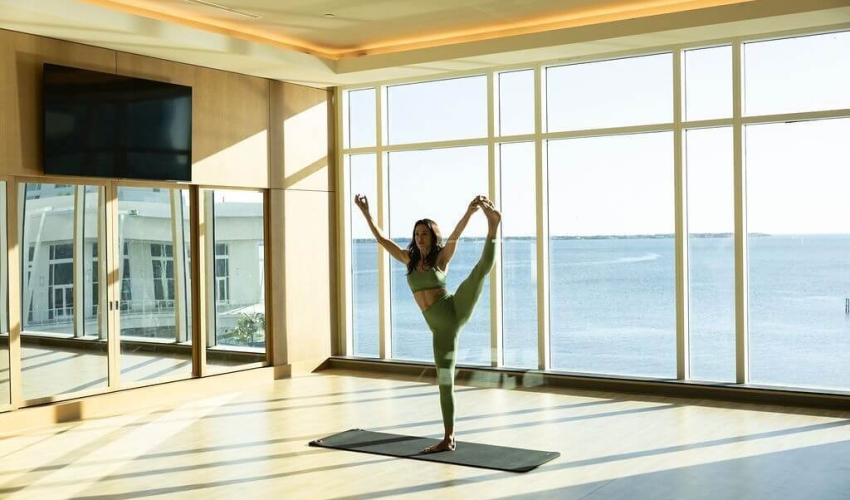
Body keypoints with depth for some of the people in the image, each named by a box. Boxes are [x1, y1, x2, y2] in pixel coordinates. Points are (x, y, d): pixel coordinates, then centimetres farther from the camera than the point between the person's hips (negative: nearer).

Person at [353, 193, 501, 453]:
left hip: (456, 310, -3)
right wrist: (366, 212, 12)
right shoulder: (410, 259, 14)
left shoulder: (441, 257, 2)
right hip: (440, 325, 3)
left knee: (482, 267, -22)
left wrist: (470, 212, -31)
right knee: (444, 379, 3)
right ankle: (449, 438, 8)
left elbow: (454, 236, -15)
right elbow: (382, 239, 15)